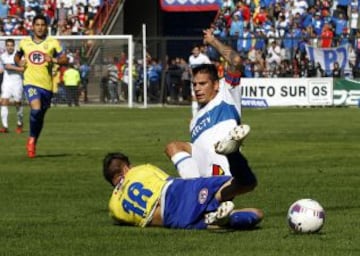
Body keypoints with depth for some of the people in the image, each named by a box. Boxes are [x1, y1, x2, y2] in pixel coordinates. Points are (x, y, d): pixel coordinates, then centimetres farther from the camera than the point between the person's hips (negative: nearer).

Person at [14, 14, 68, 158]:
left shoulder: (53, 43, 2)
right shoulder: (25, 42, 7)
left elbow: (65, 60, -1)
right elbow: (17, 56, 25)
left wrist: (54, 60, -20)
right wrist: (19, 63, 3)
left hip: (47, 85, 1)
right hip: (31, 82, -1)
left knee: (40, 116, 10)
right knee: (36, 109, -25)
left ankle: (33, 145, 30)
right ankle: (31, 139, -4)